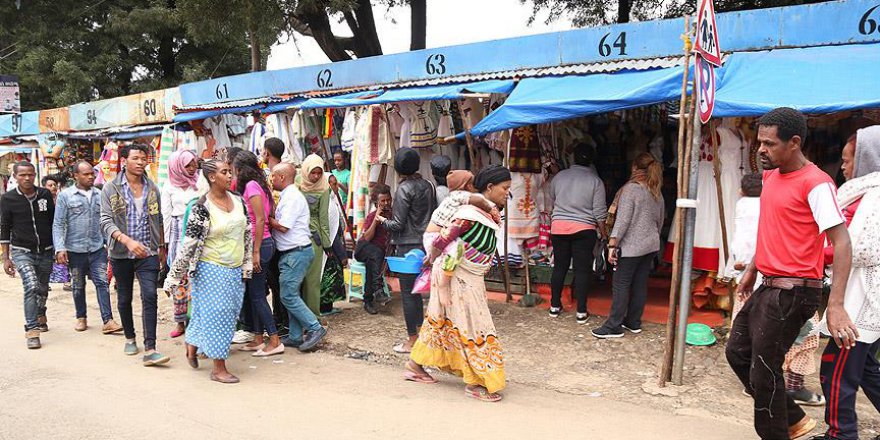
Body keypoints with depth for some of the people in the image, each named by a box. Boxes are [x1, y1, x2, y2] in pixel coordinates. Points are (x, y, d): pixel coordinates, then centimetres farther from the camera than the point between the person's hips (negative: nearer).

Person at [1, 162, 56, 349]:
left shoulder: (45, 194, 0)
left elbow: (54, 222, 9)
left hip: (46, 251, 3)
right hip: (22, 251, -3)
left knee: (43, 289, 16)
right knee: (31, 286, -21)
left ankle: (40, 316, 44)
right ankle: (31, 330, -14)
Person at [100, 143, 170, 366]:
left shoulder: (153, 189, 7)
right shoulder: (111, 188, -3)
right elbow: (106, 221, -10)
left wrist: (162, 246, 16)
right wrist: (127, 240, -25)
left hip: (148, 253, 1)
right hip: (121, 254, -1)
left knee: (150, 296, -11)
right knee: (125, 298, 13)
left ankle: (150, 349, -13)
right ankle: (130, 338, 34)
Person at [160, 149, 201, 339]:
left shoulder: (199, 183, 4)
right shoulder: (169, 186, 6)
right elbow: (165, 214, 8)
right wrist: (166, 242, 5)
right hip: (177, 230, 1)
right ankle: (180, 321, 11)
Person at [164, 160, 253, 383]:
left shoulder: (238, 201, 4)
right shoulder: (201, 208, -14)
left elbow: (247, 235, 11)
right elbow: (188, 244, -13)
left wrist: (247, 265, 9)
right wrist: (174, 277, -11)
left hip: (235, 271, 6)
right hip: (212, 270, -6)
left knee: (228, 314, 16)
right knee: (216, 315, -1)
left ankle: (192, 347, 40)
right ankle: (219, 369, 10)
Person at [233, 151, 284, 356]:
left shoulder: (251, 186, -12)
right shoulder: (260, 185, 13)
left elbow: (260, 219, -19)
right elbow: (269, 217, 11)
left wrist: (256, 251, -19)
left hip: (260, 244, -9)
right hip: (264, 242, 9)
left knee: (257, 295, -4)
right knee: (254, 294, 13)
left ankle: (275, 341, 0)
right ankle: (258, 339, 20)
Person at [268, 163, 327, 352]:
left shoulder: (292, 197, -14)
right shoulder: (287, 196, 17)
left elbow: (283, 226, -18)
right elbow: (281, 222, 16)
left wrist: (266, 218, -5)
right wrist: (270, 219, 2)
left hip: (297, 253, -10)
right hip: (291, 253, 10)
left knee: (288, 296, -9)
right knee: (291, 295, 12)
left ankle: (315, 328, -4)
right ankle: (295, 336, 17)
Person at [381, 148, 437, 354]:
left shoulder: (404, 189, -15)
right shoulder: (427, 186, 7)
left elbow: (398, 224, -14)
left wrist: (382, 220, 4)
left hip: (408, 246, -8)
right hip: (425, 244, 8)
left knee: (407, 294, 1)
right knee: (416, 290, 18)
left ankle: (412, 341, 8)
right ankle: (421, 334, 26)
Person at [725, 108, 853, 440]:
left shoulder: (815, 183, -16)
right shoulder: (771, 175, 11)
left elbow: (841, 243, -22)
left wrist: (836, 305, -29)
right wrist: (752, 269, 24)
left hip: (792, 291, -9)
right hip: (768, 287, 10)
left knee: (764, 372, -3)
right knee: (737, 351, 16)